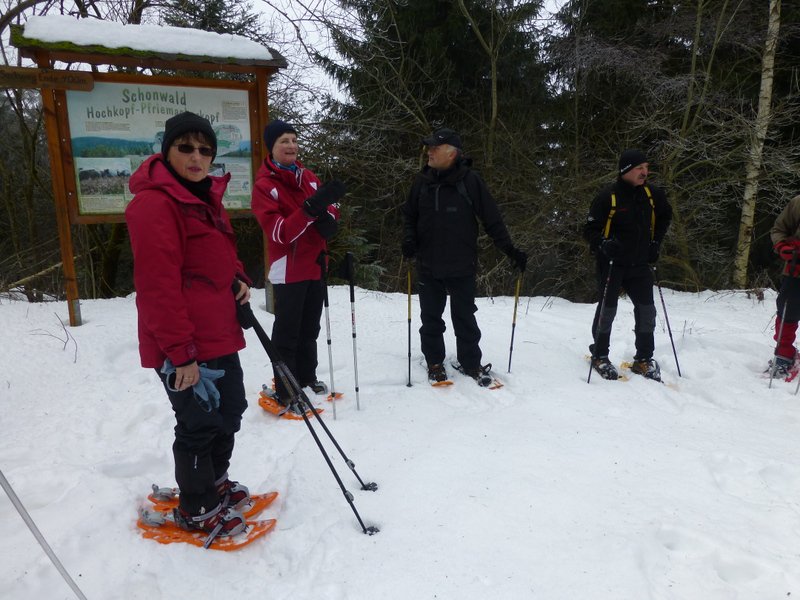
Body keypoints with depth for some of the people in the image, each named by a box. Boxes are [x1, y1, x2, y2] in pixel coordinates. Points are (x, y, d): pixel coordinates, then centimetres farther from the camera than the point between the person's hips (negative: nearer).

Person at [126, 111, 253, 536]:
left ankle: (215, 482, 44)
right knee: (199, 425, 5)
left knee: (229, 411, 21)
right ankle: (196, 510, 28)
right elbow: (158, 287, -23)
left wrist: (239, 280, 3)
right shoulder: (154, 203, -18)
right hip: (183, 348, -10)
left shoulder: (205, 196, 12)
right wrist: (181, 353, -23)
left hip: (220, 336, 10)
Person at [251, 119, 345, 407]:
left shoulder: (308, 176, 9)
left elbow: (331, 208, 15)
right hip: (288, 268, -7)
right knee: (287, 331, -2)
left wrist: (328, 218, -11)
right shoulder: (264, 185, -11)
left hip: (315, 264, 7)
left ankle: (307, 377, 32)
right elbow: (279, 232, -21)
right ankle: (284, 391, 7)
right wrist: (312, 206, -32)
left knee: (310, 328, 17)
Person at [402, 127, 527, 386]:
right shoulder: (423, 180, 2)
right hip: (428, 265, 3)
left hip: (461, 266, -3)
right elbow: (409, 214, 14)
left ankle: (470, 362, 24)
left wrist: (510, 250, -10)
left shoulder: (469, 180, -8)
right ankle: (434, 362, 28)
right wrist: (409, 238, -3)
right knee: (431, 317, 12)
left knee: (465, 317, 8)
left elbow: (491, 218, -6)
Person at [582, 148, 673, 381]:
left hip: (640, 264, 5)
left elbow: (665, 216, 22)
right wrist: (603, 244, -27)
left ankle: (643, 359, 17)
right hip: (612, 263, -5)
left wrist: (656, 242, 13)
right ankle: (599, 356, 18)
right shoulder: (608, 196, -14)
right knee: (608, 309, 1)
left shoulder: (651, 194, 3)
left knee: (646, 309, 4)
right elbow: (590, 229, -9)